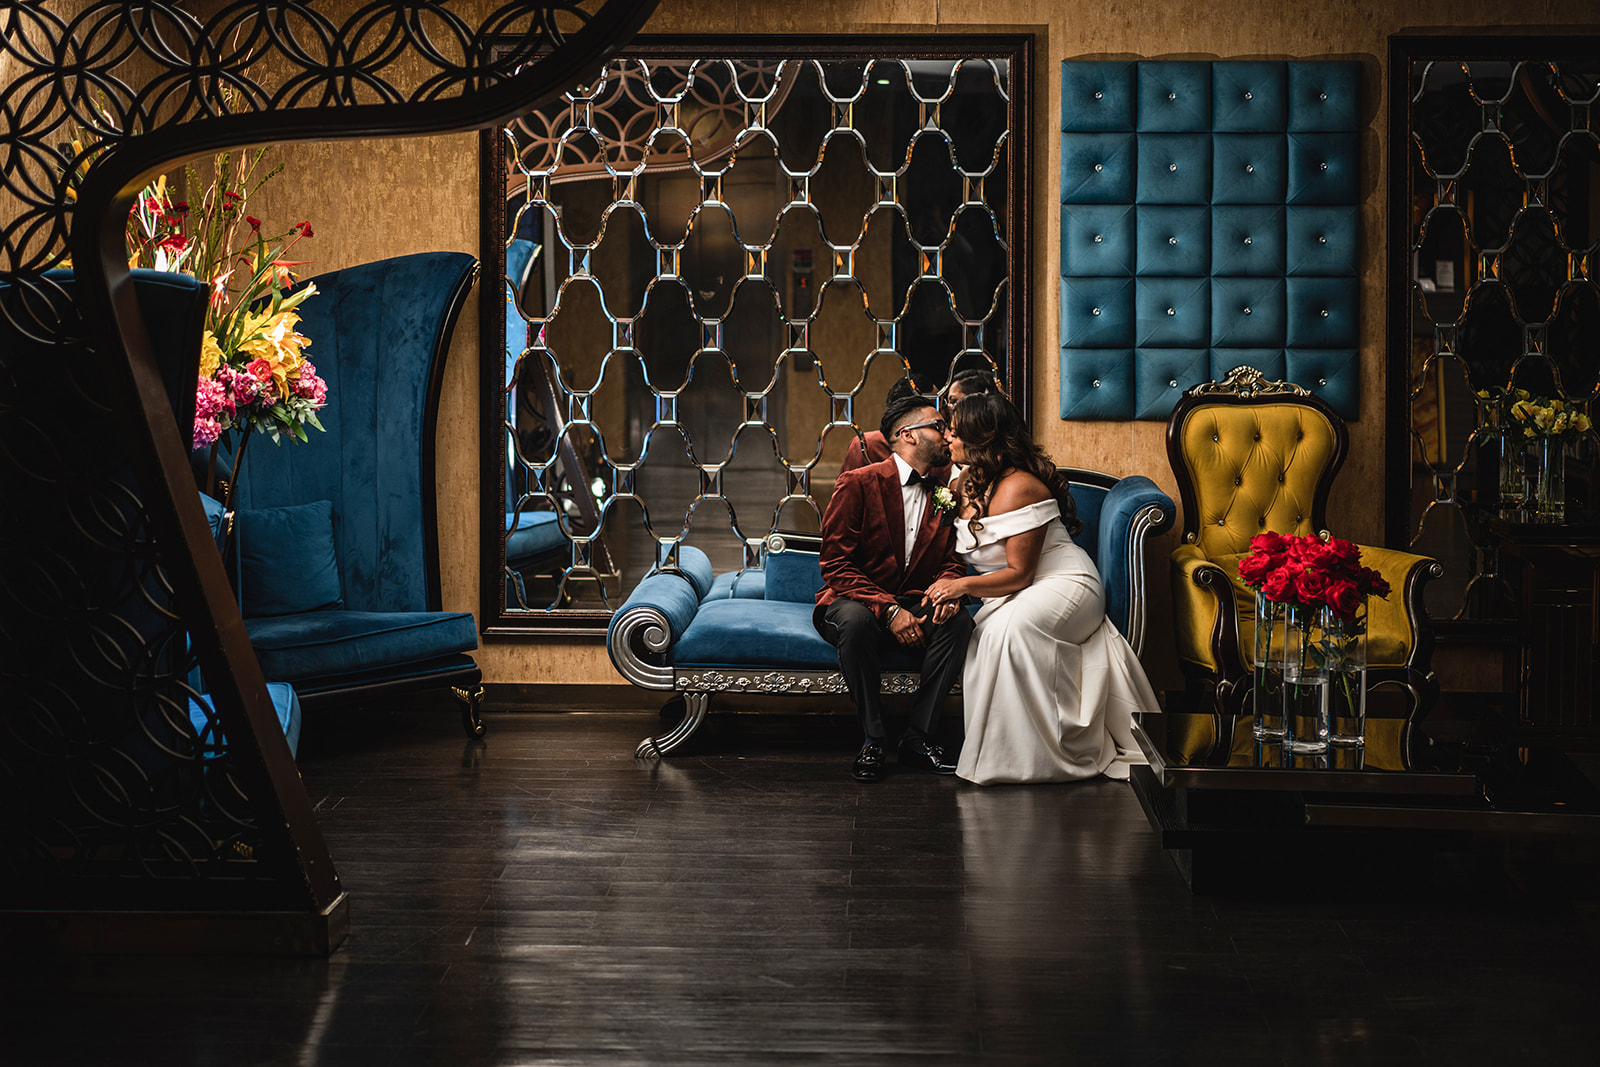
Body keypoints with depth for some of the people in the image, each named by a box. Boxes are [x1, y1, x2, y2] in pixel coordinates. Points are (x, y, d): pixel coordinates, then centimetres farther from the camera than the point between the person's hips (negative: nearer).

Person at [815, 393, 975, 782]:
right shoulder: (857, 484, -7)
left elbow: (951, 561, 12)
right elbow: (835, 564, -13)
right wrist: (888, 610, -24)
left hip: (915, 606, 4)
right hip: (856, 601, -4)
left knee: (959, 621, -28)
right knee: (855, 620, -39)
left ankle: (919, 737, -21)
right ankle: (873, 739, -23)